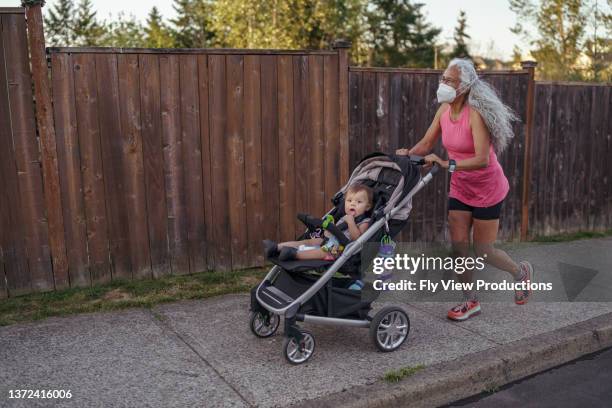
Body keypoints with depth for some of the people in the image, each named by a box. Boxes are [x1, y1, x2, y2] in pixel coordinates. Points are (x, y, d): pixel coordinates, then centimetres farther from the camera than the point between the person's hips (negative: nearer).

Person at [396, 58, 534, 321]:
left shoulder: (475, 114, -26)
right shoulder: (444, 109, -5)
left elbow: (482, 160, -34)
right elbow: (426, 143, 0)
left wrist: (446, 165, -42)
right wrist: (408, 154, -19)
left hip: (487, 189, -6)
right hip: (460, 188, 6)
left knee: (483, 252, 4)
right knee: (458, 245, 5)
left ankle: (521, 272, 35)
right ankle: (471, 302, 21)